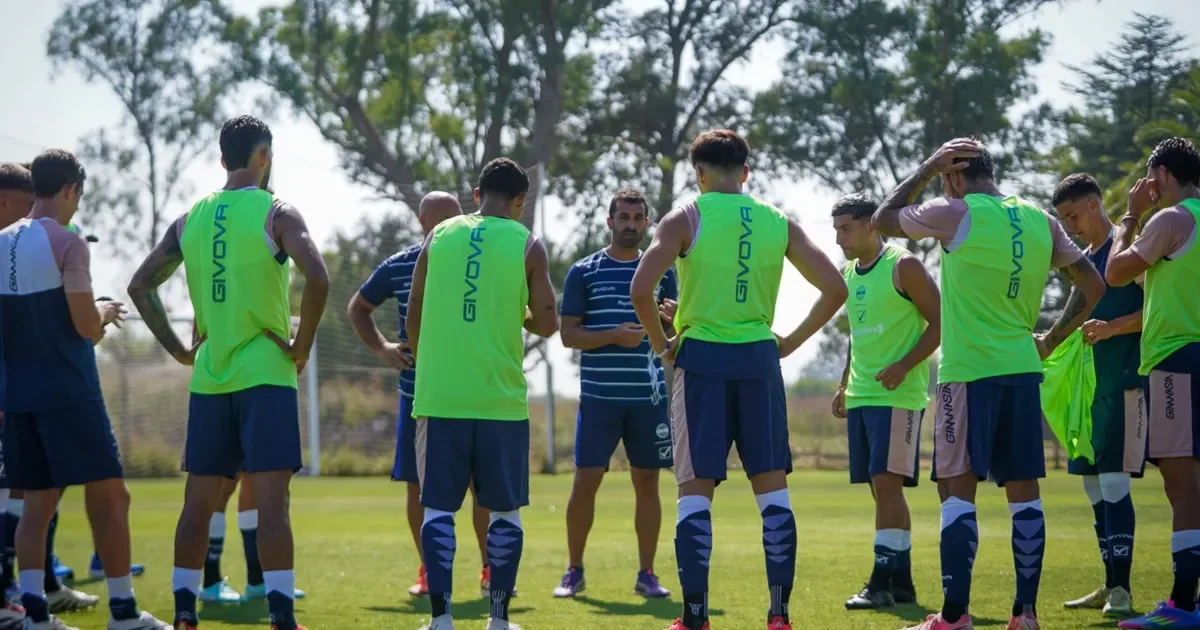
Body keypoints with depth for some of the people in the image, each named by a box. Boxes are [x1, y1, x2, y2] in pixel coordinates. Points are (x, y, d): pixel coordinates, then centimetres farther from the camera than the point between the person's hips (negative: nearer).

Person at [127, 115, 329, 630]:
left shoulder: (190, 219, 10)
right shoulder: (276, 213, -6)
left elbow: (140, 286, 11)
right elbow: (317, 279, -20)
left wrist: (179, 349, 13)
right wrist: (303, 346, -9)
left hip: (209, 377, 5)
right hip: (266, 374, -5)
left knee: (199, 502, 11)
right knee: (271, 501, -7)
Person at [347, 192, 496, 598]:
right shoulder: (398, 268, 1)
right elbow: (358, 308, 15)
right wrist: (380, 348, 0)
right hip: (417, 394, 1)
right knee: (418, 484, 5)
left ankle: (490, 571, 9)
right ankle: (428, 572, 18)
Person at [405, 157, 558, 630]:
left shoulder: (439, 236, 8)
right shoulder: (527, 245, 1)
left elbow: (413, 318, 11)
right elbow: (546, 325, 2)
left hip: (439, 396, 1)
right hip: (501, 397, -1)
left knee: (439, 507, 5)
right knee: (504, 510, 9)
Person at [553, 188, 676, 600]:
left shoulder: (661, 271, 9)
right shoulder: (584, 272, 2)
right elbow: (568, 334, -3)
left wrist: (674, 318, -12)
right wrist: (615, 336, -17)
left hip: (649, 396, 2)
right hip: (598, 396, -2)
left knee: (647, 481, 4)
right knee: (585, 481, -3)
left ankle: (646, 574, 11)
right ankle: (574, 571, 10)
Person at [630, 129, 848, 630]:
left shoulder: (685, 219, -3)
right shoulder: (778, 223, 7)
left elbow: (640, 290, -14)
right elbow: (835, 289, 6)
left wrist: (661, 343, 0)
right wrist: (792, 341, 12)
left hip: (701, 358, -2)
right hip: (759, 359, 3)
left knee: (695, 489, 1)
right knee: (771, 486, 9)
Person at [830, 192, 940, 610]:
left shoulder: (903, 266, -9)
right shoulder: (846, 274, 14)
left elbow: (939, 322, -10)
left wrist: (904, 365, -20)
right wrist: (844, 386, 19)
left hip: (898, 394, -8)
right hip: (860, 395, 8)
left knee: (887, 482, -13)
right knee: (881, 487, 9)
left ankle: (882, 583, -14)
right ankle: (902, 583, 14)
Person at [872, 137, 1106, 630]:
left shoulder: (955, 214, -7)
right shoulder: (1041, 221, 10)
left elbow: (882, 220, 8)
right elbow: (1093, 285, 15)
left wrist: (927, 169, 11)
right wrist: (1050, 341, 18)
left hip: (968, 371, -5)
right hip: (1023, 369, 5)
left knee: (957, 488, -4)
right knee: (1023, 491, 7)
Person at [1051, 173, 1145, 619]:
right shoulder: (1083, 258, 18)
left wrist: (1111, 328, -26)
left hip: (1124, 381, -9)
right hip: (1090, 382, 9)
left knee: (1113, 480, -14)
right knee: (1093, 483, 9)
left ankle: (1122, 589, -13)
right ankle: (1111, 586, 16)